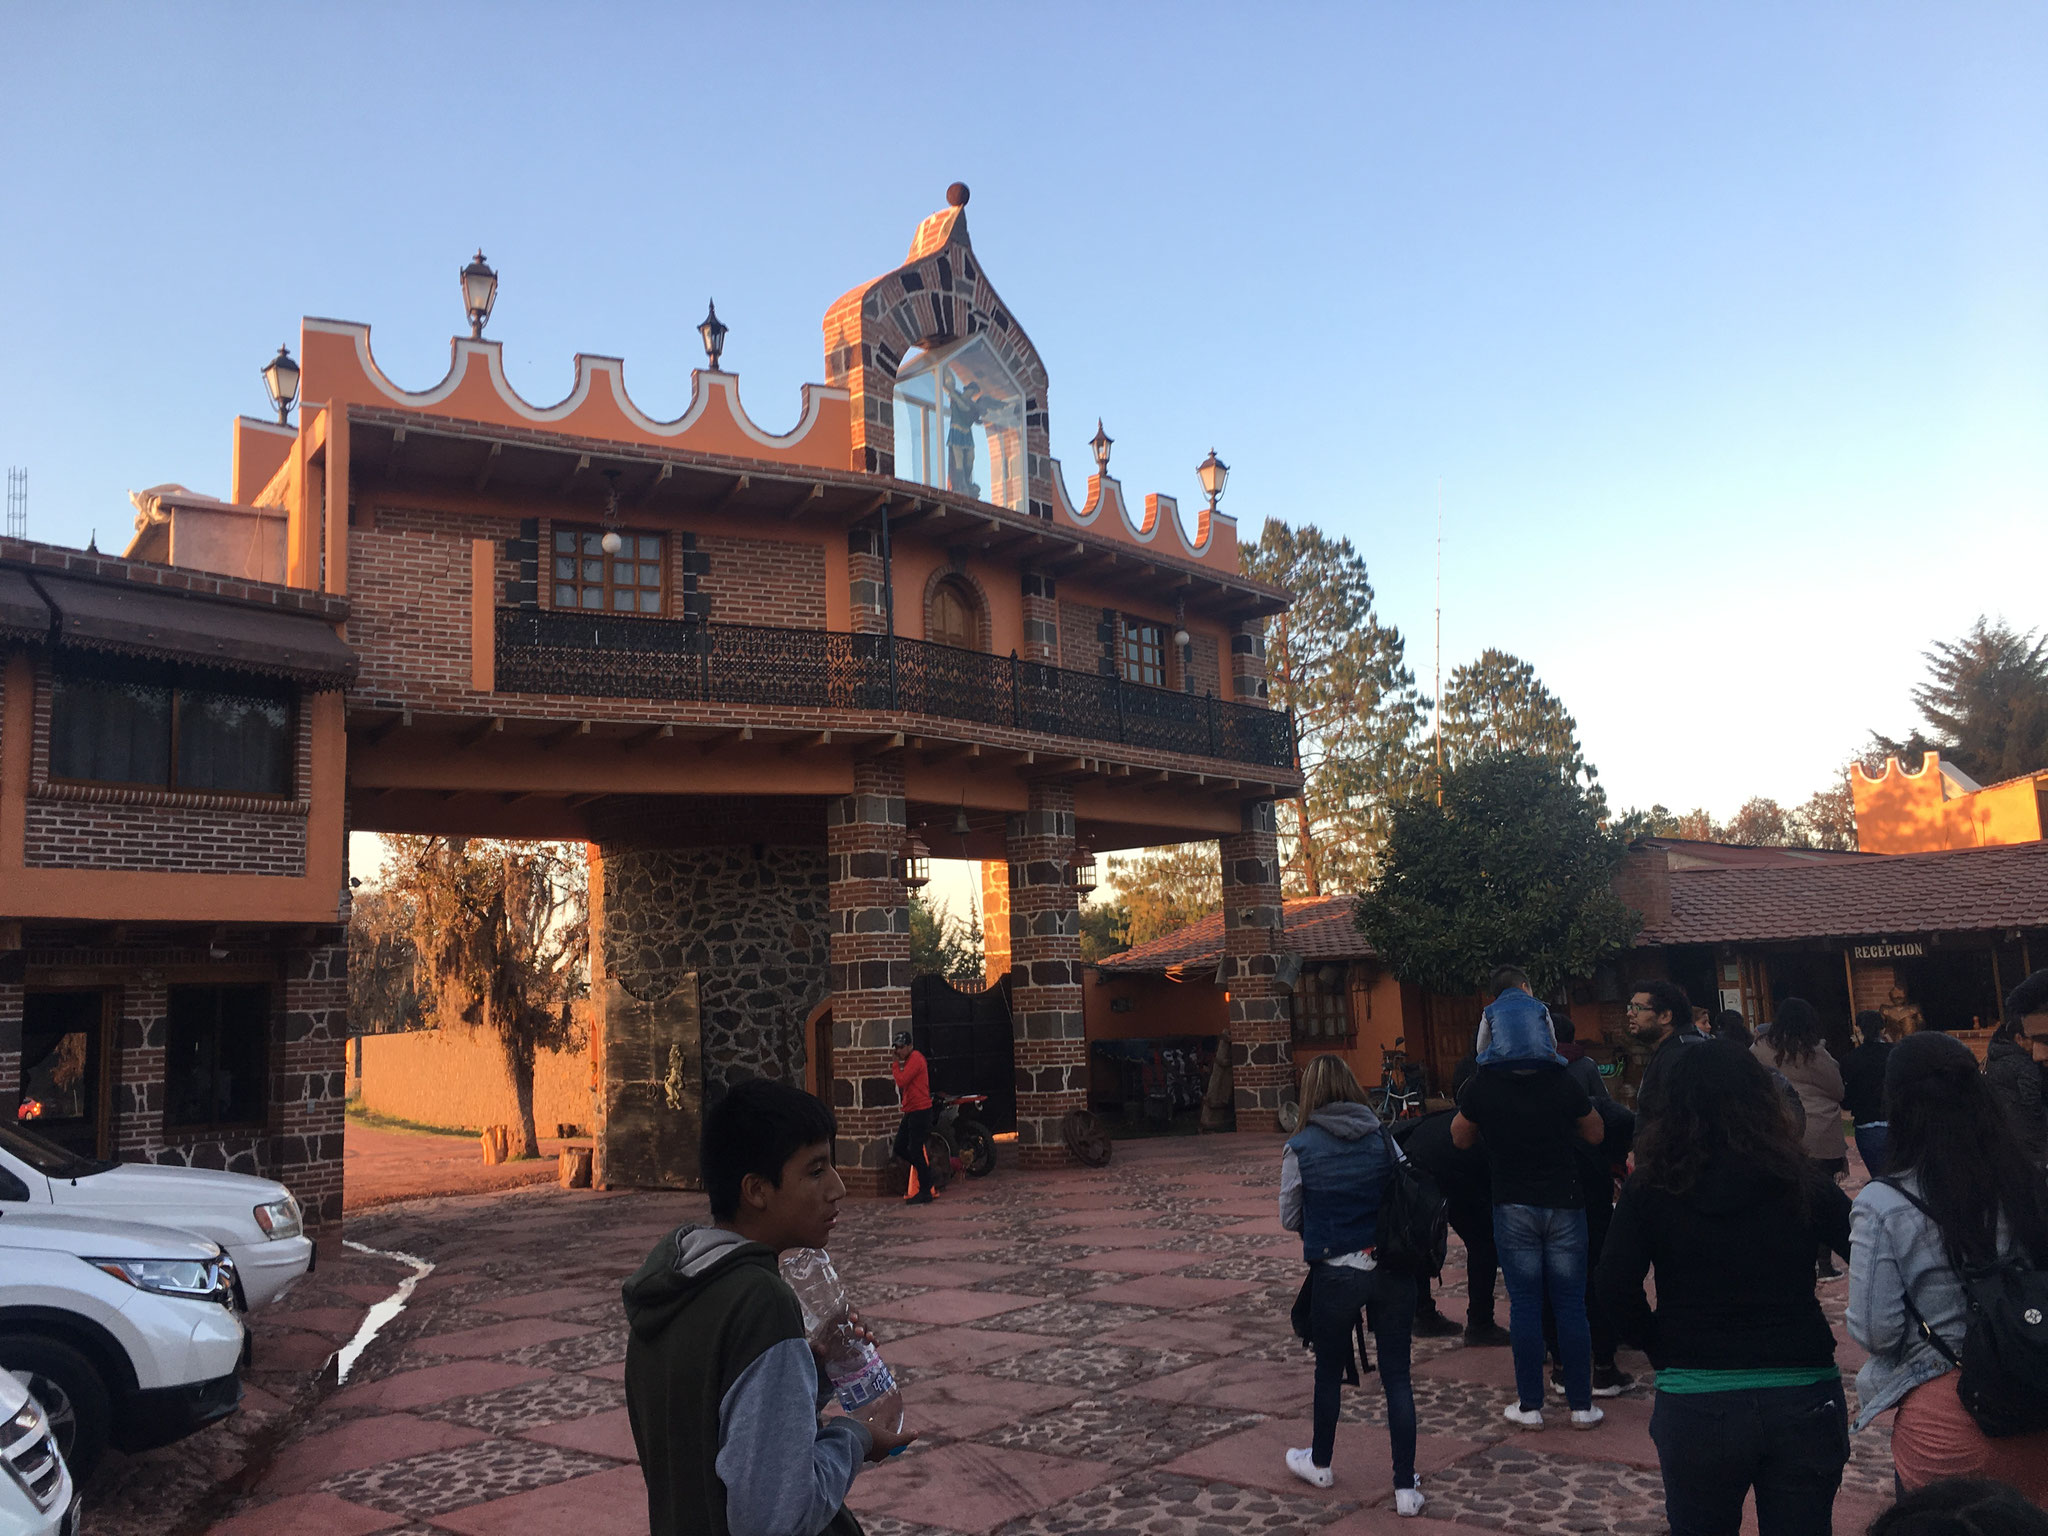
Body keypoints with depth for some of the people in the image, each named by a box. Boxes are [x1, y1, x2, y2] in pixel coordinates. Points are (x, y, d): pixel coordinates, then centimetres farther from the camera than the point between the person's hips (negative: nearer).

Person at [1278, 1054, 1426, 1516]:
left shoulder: (1300, 1147, -8)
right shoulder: (1384, 1137, -1)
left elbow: (1289, 1218, -2)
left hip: (1335, 1273, -2)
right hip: (1392, 1269, 2)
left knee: (1329, 1370, 19)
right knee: (1396, 1375, 9)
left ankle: (1320, 1462, 38)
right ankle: (1406, 1487, 11)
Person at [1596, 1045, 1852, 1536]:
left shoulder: (1651, 1189, -7)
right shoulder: (1801, 1184, -3)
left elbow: (1614, 1287, -12)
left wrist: (1660, 1348, 2)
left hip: (1695, 1400, -1)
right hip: (1804, 1398, 1)